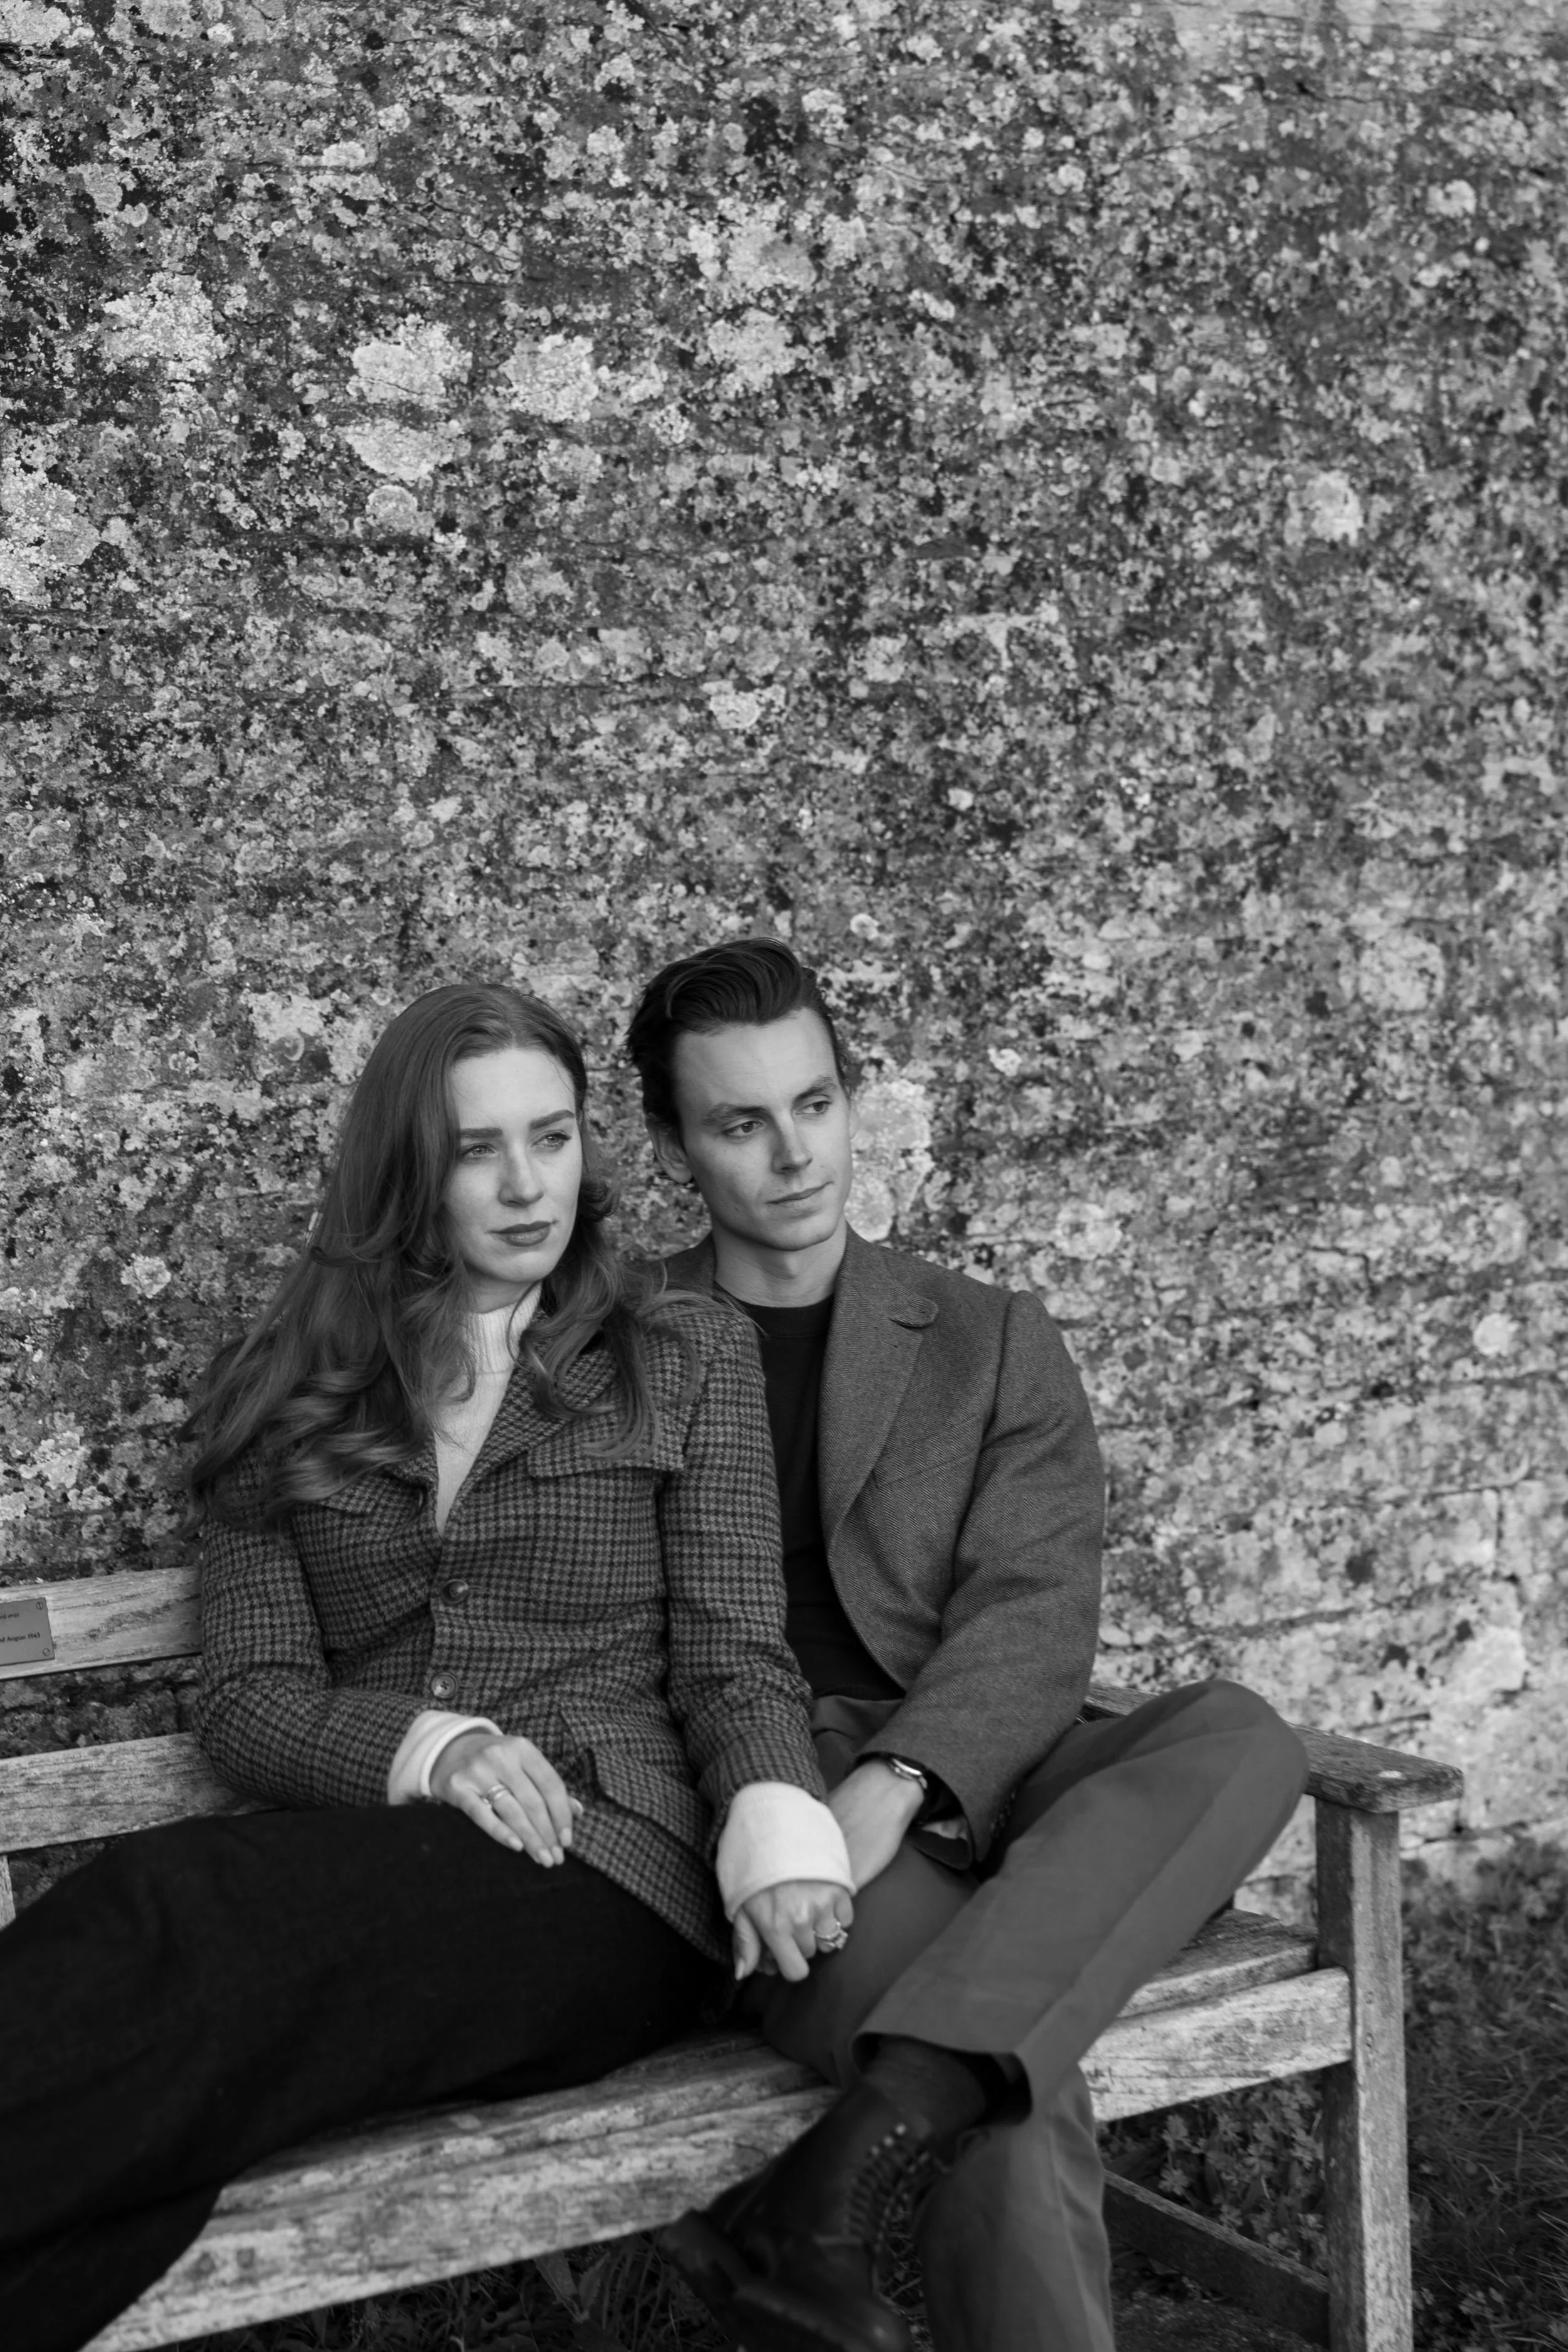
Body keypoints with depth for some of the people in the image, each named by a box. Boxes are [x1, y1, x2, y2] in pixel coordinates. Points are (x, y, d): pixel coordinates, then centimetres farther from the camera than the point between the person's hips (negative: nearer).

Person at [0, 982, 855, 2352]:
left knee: (178, 1922, -33)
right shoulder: (289, 1401, 16)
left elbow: (734, 1656, 5)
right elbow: (245, 1696, 8)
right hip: (370, 1848, 3)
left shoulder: (687, 1361, 12)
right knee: (152, 1914, -35)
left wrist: (777, 1821, -18)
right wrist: (426, 1745, -13)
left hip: (614, 1873, -2)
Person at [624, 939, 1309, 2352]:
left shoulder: (992, 1345, 15)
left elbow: (1032, 1617, 1)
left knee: (1237, 1737, -31)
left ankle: (838, 2181, -40)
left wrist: (892, 1783, -20)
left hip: (963, 1782, 3)